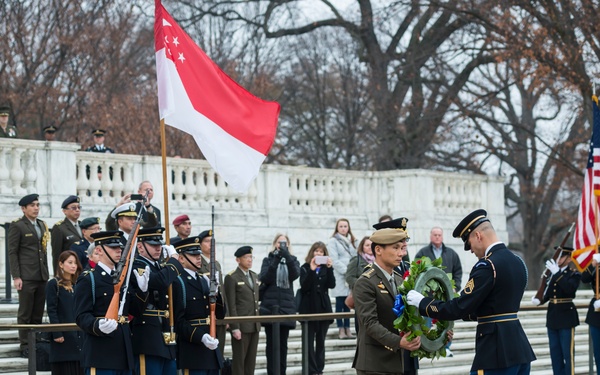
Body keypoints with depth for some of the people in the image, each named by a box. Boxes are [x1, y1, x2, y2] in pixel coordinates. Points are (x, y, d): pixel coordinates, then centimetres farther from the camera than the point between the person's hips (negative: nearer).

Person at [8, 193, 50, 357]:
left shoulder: (42, 225, 15)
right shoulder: (17, 226, -4)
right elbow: (12, 252, -6)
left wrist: (46, 274, 15)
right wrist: (16, 277, -12)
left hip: (42, 276, 6)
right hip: (26, 277, -6)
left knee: (38, 314, 7)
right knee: (25, 314, -2)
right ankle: (25, 347, 1)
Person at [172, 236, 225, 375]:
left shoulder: (204, 280, 16)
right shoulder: (177, 283, -9)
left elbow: (220, 315, 14)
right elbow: (178, 321, -14)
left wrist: (215, 293, -4)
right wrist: (201, 337, -25)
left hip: (211, 348, 8)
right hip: (192, 351, -8)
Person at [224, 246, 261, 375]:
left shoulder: (254, 276, 15)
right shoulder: (232, 278, -7)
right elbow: (231, 305, -11)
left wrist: (258, 323, 15)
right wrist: (235, 328, -16)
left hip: (254, 326, 7)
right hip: (241, 326, -7)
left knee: (251, 360, 8)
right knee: (239, 360, -3)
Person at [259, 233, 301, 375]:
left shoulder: (292, 260, 12)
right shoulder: (268, 260, 8)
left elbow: (295, 275, -9)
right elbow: (264, 278, -7)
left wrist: (287, 257, -20)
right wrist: (275, 261, -16)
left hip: (286, 307, 1)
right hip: (270, 307, -1)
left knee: (283, 344, 2)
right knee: (272, 344, -3)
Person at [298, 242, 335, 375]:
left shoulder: (326, 268, 8)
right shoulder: (305, 268, 0)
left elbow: (332, 284, -7)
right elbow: (304, 287, -13)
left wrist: (329, 268, -18)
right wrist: (311, 270, -23)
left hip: (324, 308, 3)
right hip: (309, 308, -3)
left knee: (321, 341, 7)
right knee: (310, 342, -5)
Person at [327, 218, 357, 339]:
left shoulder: (352, 241, 17)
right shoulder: (333, 241, 1)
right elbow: (334, 260, -8)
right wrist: (346, 271, -14)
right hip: (339, 278, -5)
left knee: (348, 304, 6)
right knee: (340, 304, -3)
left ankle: (347, 329, 7)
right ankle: (341, 330, -2)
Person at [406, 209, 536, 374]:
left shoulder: (487, 266, -15)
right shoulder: (517, 262, 13)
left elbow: (459, 309, -16)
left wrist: (422, 303, -3)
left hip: (497, 354, -9)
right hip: (521, 349, 9)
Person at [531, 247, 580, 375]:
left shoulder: (574, 274, -6)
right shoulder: (551, 273, 11)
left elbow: (570, 288, -25)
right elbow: (547, 293, 8)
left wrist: (557, 273, -26)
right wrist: (538, 300, -13)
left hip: (566, 317, -6)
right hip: (552, 316, 6)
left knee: (568, 352, -4)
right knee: (555, 352, 10)